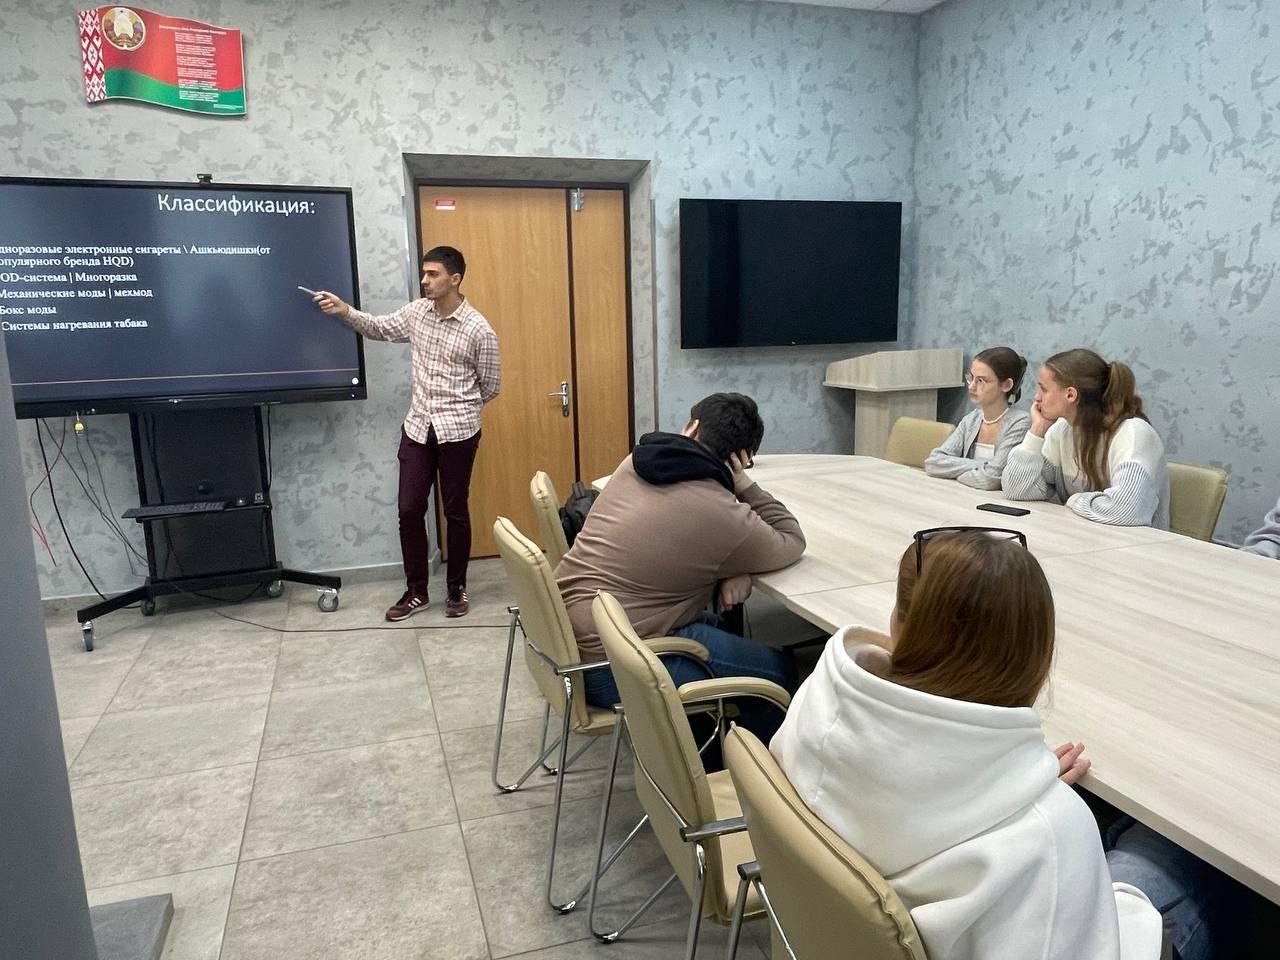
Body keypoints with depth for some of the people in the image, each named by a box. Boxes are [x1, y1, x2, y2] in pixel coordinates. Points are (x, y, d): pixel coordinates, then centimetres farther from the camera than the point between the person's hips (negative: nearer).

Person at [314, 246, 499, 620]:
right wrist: (345, 311, 0)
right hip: (417, 427, 5)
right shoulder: (416, 312, 4)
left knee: (455, 511, 6)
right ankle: (416, 591, 19)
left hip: (457, 431, -5)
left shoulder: (479, 330, -11)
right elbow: (381, 328, 17)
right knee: (409, 509, 5)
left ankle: (457, 588, 22)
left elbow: (491, 385, -2)